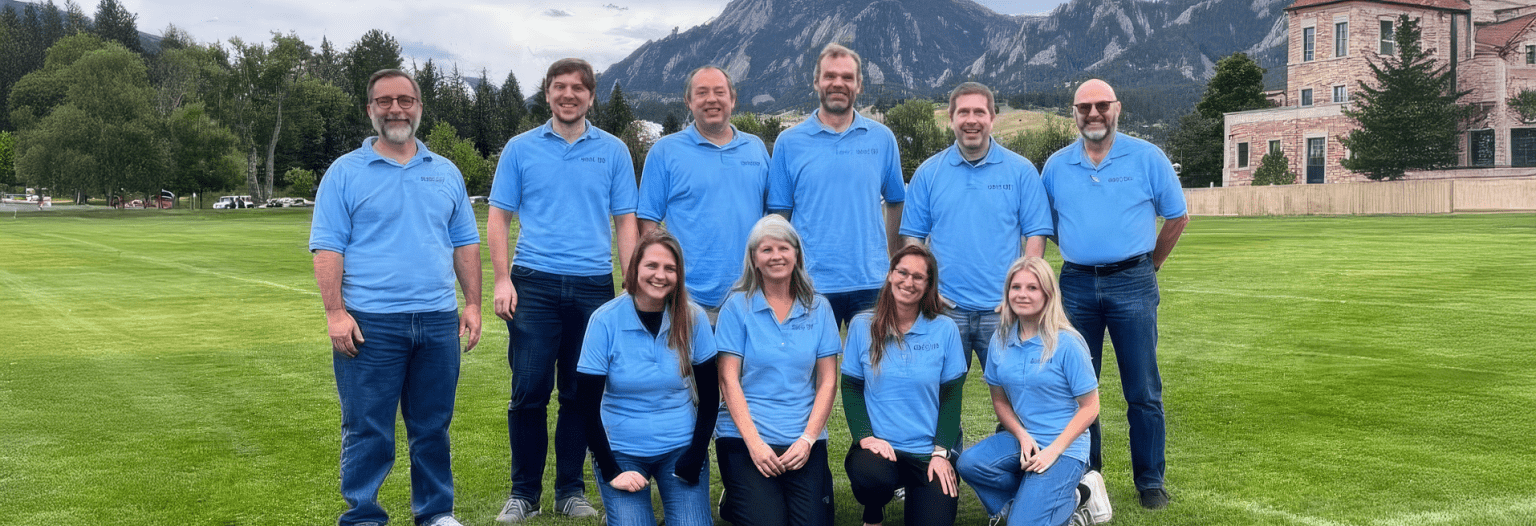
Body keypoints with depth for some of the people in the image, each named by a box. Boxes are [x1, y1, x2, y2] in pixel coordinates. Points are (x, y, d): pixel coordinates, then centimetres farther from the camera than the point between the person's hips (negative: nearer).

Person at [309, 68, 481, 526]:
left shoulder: (446, 173, 14)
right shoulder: (345, 172, 2)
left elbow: (465, 244, 15)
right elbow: (328, 248, -3)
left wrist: (472, 303, 6)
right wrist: (335, 312, -13)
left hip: (439, 321, 3)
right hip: (371, 322, -3)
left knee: (433, 427, 12)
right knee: (368, 431, 2)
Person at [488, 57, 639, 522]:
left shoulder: (613, 151, 7)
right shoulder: (520, 149, 6)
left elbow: (625, 222, 7)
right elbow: (499, 218, 6)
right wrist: (502, 279, -5)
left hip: (593, 286, 1)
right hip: (534, 284, -1)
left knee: (581, 394, 7)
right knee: (529, 392, -1)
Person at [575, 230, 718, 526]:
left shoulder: (693, 319, -7)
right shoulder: (605, 320, -11)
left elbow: (709, 396, 1)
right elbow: (587, 404, -8)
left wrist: (695, 460, -7)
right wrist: (611, 472, -12)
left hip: (680, 447, 1)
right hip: (621, 450, -1)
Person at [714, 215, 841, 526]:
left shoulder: (818, 308, 7)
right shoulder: (738, 307, 0)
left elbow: (827, 381, 5)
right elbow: (728, 379, -4)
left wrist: (808, 439, -8)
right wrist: (754, 442, -13)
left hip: (804, 439, 2)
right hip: (745, 436, -2)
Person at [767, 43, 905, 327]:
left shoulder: (882, 138, 7)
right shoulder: (788, 142, 3)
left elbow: (896, 203, 13)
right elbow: (779, 215, 4)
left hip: (871, 283, 1)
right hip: (811, 284, -1)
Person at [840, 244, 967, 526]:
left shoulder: (945, 329, 0)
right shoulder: (862, 326, 1)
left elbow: (951, 395, 1)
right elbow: (850, 387, 2)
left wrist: (941, 452, -7)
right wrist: (864, 436, -11)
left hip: (930, 453, 1)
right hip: (879, 446, 0)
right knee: (871, 477, -33)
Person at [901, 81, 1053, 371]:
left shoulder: (1021, 171, 5)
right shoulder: (928, 173, 7)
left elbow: (1035, 235, 2)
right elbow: (913, 237, 8)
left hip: (1002, 309, -1)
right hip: (945, 309, 1)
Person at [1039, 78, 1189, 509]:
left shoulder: (1147, 158, 1)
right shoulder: (1056, 166, 7)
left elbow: (1177, 217, 8)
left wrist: (1150, 264, 10)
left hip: (1132, 284, -2)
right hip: (1076, 284, 3)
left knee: (1143, 391, -1)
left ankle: (1150, 481, 10)